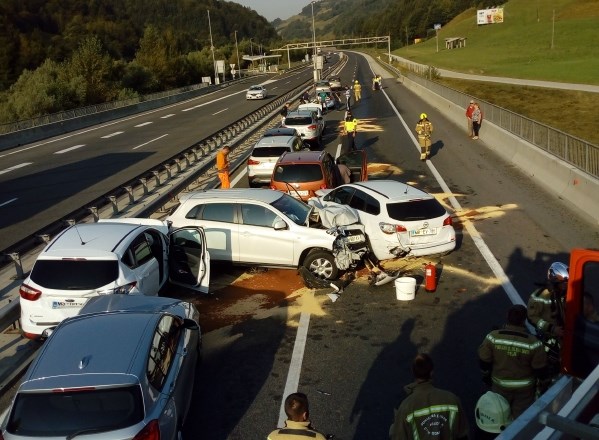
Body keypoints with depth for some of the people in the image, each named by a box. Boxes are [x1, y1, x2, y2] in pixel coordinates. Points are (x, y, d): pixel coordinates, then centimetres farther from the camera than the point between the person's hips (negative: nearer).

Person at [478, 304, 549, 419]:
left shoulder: (492, 337, -19)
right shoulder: (533, 343, -22)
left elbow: (484, 361, -8)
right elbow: (541, 369, -12)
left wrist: (486, 376, 11)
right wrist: (544, 386, 6)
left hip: (500, 385, 1)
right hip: (525, 388, -1)